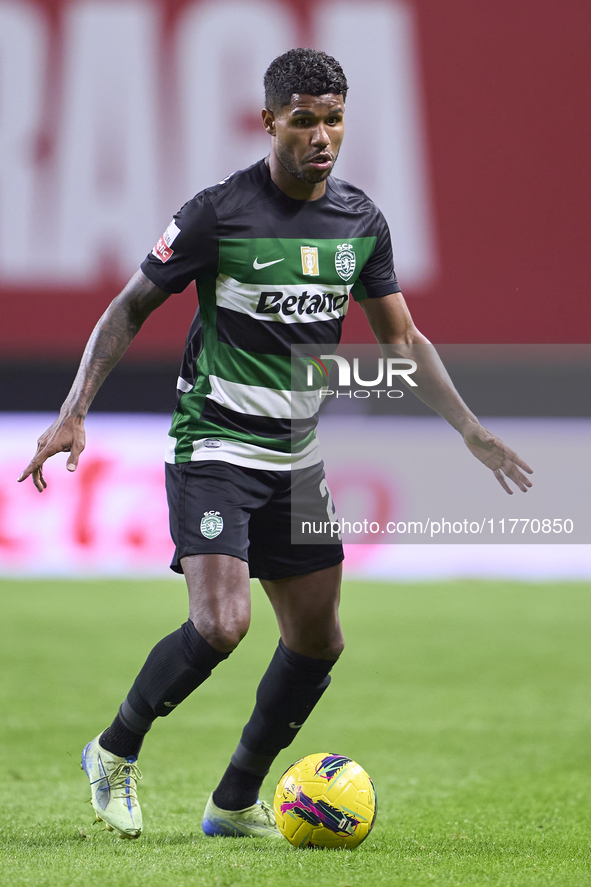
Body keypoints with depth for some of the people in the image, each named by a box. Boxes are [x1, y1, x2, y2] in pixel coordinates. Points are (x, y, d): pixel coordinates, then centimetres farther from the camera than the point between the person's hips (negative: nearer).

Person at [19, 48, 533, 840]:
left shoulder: (361, 221, 3)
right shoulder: (219, 212, -14)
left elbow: (401, 339, 13)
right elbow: (131, 309, -6)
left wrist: (471, 429, 4)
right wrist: (74, 412, -15)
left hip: (298, 458, 6)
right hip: (214, 448, -6)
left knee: (317, 640, 6)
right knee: (220, 625, -21)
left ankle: (235, 804, 21)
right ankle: (116, 753, 4)